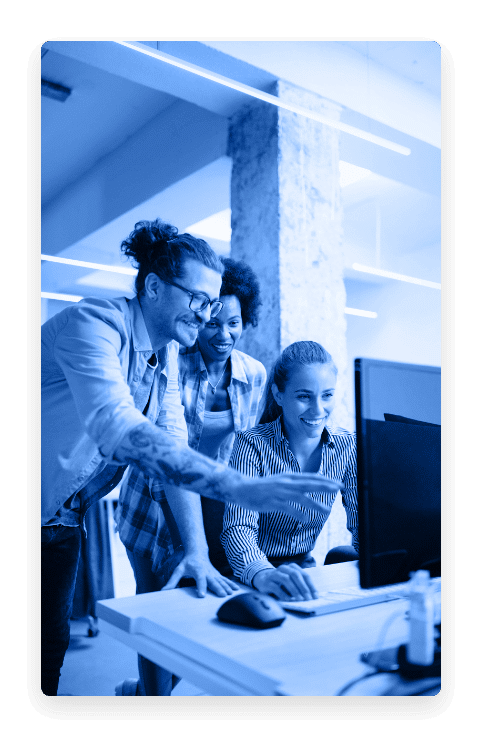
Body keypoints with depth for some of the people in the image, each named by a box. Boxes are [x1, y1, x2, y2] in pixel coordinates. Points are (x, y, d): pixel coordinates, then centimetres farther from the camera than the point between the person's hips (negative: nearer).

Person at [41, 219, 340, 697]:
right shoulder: (94, 324, -25)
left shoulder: (167, 352, 1)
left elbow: (173, 446, -5)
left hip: (63, 520, 7)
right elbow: (118, 430, -41)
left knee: (52, 643, 11)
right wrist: (239, 487, -48)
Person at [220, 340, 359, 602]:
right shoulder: (252, 445, -13)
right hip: (249, 579, -3)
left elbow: (365, 525, -3)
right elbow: (238, 528, -24)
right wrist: (262, 574, -45)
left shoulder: (347, 447, -1)